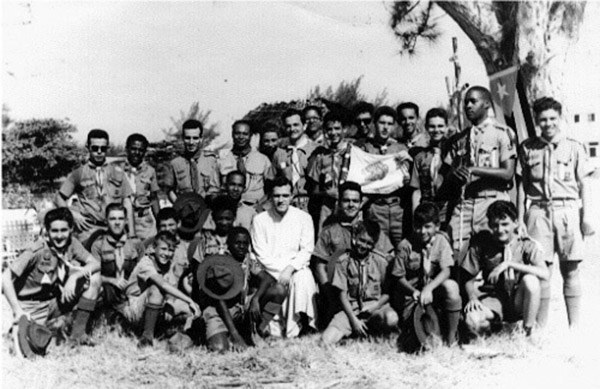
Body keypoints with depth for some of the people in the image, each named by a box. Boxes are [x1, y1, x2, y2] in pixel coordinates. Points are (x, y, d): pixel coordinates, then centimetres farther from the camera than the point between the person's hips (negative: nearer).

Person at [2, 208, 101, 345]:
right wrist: (18, 311, -28)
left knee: (93, 277, -12)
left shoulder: (72, 244, -5)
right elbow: (6, 278, -22)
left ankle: (78, 332, -8)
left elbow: (95, 263, -11)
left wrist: (75, 276, -29)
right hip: (31, 308, -5)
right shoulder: (38, 250, -20)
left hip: (55, 303, 5)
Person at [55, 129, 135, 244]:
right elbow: (59, 198, 14)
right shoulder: (78, 174, 10)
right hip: (88, 229, -1)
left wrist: (132, 234, 4)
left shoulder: (118, 173, 13)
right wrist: (73, 214, -4)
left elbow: (127, 203, 11)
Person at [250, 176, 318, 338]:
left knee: (304, 276, -36)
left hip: (297, 269, 1)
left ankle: (292, 333, -29)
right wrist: (280, 273, -15)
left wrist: (290, 268, -18)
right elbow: (261, 255, 0)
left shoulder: (303, 218, 8)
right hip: (270, 273, -1)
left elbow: (306, 251, 0)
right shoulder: (260, 220, 6)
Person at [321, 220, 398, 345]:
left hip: (376, 307, 1)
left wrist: (375, 306, -13)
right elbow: (342, 295, -1)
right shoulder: (343, 261, -1)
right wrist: (353, 320, -10)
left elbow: (387, 292, 6)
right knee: (327, 340, -23)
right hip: (351, 309, 0)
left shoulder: (380, 262, 2)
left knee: (391, 319, -36)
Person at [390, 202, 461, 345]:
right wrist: (414, 292, -25)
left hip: (436, 289, 1)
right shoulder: (406, 246, -9)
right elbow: (399, 277, -6)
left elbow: (446, 271, -16)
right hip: (413, 294, 0)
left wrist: (429, 288, -32)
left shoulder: (441, 240, -5)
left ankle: (450, 339, -18)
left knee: (451, 286, -33)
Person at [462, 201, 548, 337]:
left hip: (519, 301, 0)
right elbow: (469, 277, 1)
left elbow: (544, 274, -25)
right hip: (493, 298, 0)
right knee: (473, 321, -33)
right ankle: (495, 329, 6)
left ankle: (528, 333, -13)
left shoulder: (527, 245, -7)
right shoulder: (482, 243, -4)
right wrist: (472, 297, -19)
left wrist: (509, 264, -29)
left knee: (530, 280, -34)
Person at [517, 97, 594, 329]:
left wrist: (587, 216, -1)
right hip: (538, 211, 0)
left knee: (570, 269, 2)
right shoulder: (527, 148, 9)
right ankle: (540, 327, 6)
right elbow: (522, 185, 10)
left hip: (567, 210, 0)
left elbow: (583, 185, 7)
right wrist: (520, 218, 5)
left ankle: (574, 326, 9)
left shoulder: (574, 147, 8)